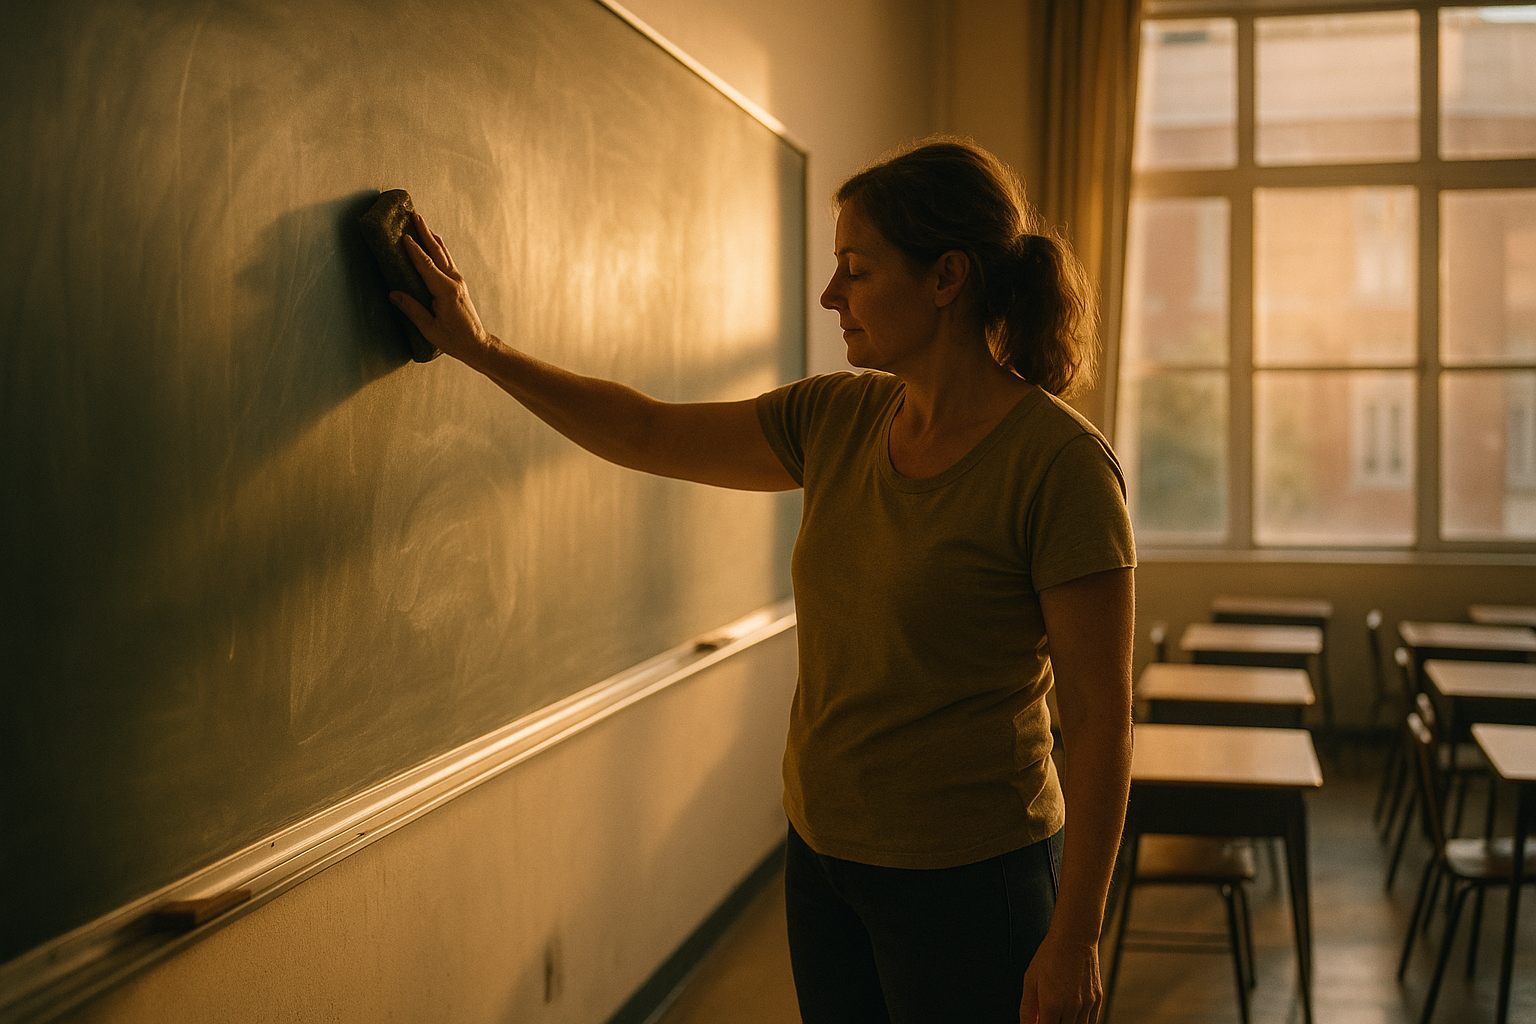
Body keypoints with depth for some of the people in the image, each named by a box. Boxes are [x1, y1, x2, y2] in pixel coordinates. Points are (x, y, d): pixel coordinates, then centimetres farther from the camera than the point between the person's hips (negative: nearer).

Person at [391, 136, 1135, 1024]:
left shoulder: (1060, 462, -18)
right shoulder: (839, 421, 1)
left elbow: (1100, 718, -16)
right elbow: (649, 435, 12)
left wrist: (1075, 940, -15)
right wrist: (482, 349, 13)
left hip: (965, 881, -6)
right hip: (823, 854, 6)